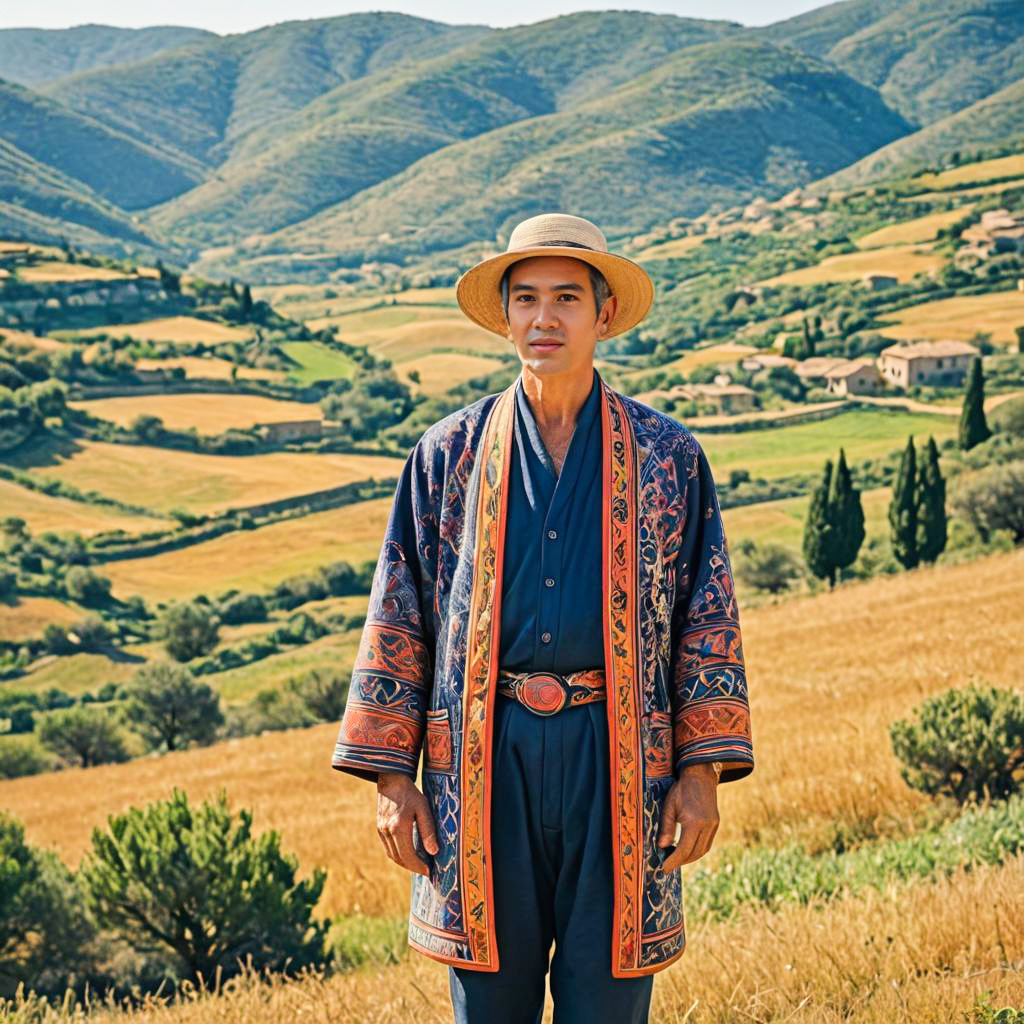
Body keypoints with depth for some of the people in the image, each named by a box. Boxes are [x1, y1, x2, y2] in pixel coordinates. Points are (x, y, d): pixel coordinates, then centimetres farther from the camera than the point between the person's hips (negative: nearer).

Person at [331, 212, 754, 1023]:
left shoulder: (667, 457, 6)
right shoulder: (449, 454, 7)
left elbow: (708, 621, 7)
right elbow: (398, 621, 8)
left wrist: (703, 773, -1)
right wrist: (390, 776, 3)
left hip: (620, 760, 0)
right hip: (485, 758, 1)